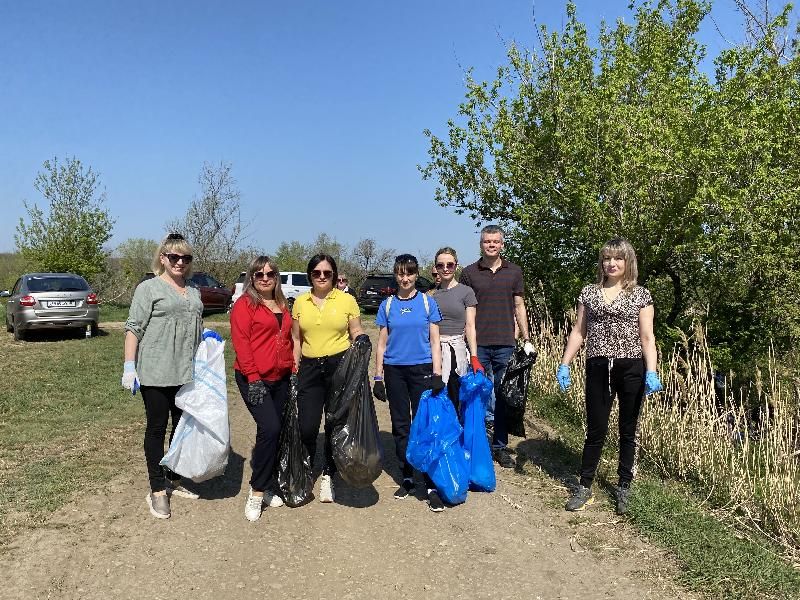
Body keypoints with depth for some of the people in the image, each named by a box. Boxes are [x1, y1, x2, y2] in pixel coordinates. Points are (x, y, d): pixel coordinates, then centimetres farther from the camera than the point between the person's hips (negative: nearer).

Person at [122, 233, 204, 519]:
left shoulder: (194, 292, 15)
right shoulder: (149, 288, -4)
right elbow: (134, 329, -8)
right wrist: (129, 366, -14)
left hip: (187, 373, 6)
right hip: (156, 374, -6)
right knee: (156, 428, 3)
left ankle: (174, 480, 27)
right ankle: (157, 491, 12)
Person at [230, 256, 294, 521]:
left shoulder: (282, 305, 15)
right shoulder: (245, 304, -5)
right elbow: (241, 343, -12)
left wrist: (293, 371, 12)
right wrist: (253, 378, -18)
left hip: (280, 379, 7)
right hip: (254, 379, -6)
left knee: (275, 433, 10)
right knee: (270, 428, -18)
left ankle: (268, 487, 24)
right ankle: (257, 491, -4)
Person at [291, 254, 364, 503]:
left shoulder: (347, 300, 2)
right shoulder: (300, 302, 9)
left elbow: (357, 332, 5)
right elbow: (296, 339, 12)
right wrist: (294, 368, 7)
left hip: (340, 366, -1)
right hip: (310, 368, 2)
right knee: (307, 427, -3)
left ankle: (328, 476, 24)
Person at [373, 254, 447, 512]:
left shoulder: (428, 303, 1)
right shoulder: (387, 305, 5)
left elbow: (434, 342, 2)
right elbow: (382, 344, 8)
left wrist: (437, 375, -6)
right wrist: (378, 377, 4)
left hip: (422, 369, -2)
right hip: (394, 371, 2)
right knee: (400, 426, 9)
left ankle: (431, 486, -1)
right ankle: (407, 478, 22)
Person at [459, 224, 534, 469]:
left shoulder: (514, 271, 9)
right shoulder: (469, 273, 4)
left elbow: (519, 306, 12)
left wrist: (527, 339, 7)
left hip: (505, 343, 2)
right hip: (477, 345, -1)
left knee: (503, 396, 8)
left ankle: (500, 446, 19)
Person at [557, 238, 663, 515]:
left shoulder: (641, 295, 3)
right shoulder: (589, 292, 8)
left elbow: (647, 337, -3)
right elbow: (578, 332, 8)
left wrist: (651, 372, -15)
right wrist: (564, 364, 0)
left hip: (631, 369, -1)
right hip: (598, 368, 1)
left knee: (627, 431, 9)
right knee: (596, 430, 5)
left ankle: (624, 488, 23)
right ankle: (584, 487, 17)